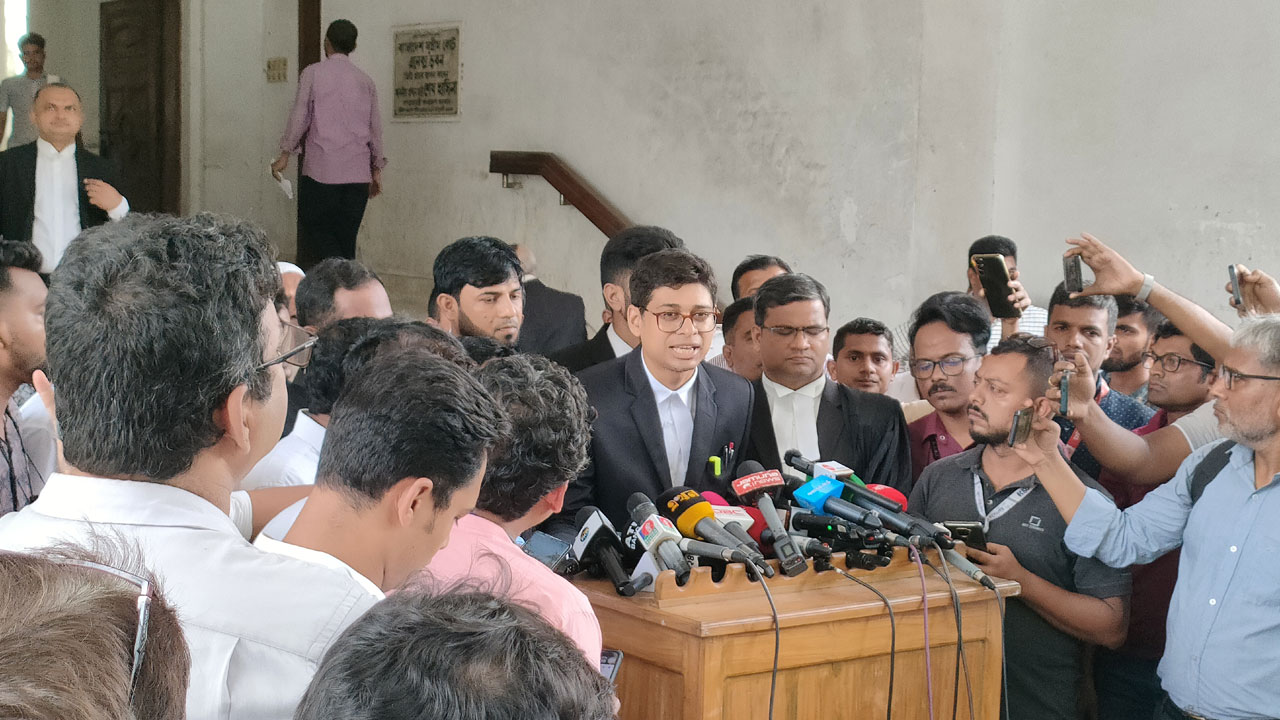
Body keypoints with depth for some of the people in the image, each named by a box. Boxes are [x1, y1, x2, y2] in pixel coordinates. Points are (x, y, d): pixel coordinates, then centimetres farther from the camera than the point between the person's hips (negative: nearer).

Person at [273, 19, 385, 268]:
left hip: (321, 171, -4)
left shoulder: (312, 73, 0)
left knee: (317, 232, 3)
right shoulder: (365, 80, 11)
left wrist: (285, 154, 5)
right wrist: (376, 168, 21)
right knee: (346, 237, 7)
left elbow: (300, 115, -4)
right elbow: (375, 127, 14)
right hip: (358, 173, 4)